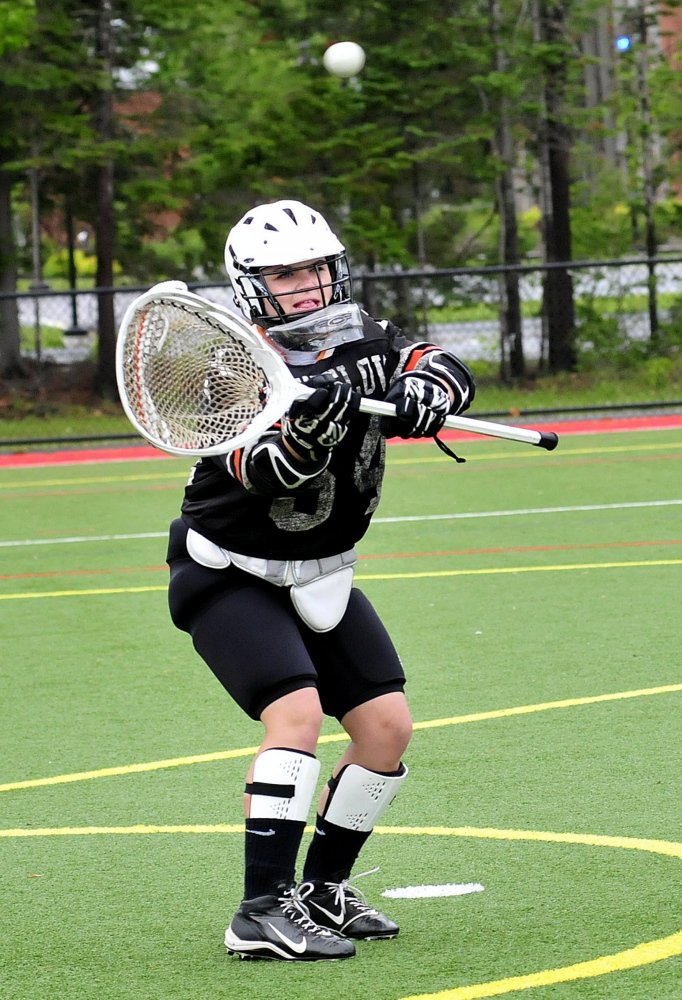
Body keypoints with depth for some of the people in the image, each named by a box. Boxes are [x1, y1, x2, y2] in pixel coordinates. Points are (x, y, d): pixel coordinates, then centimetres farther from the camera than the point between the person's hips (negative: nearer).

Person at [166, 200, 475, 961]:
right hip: (230, 577, -7)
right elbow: (263, 474, -35)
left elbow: (448, 371, -15)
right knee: (297, 711, -24)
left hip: (319, 576, 7)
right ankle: (263, 913, -25)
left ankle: (322, 889, 18)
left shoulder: (364, 342, -3)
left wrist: (422, 392, -37)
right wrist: (309, 421, -54)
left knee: (387, 725, 2)